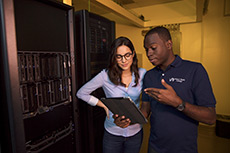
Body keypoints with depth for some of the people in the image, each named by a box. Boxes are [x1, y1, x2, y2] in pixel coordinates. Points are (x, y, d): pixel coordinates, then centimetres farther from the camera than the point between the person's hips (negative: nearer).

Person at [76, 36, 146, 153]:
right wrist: (105, 106, -8)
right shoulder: (106, 75, -15)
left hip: (135, 132, 2)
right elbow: (81, 93, -5)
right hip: (112, 133, -1)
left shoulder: (142, 74, -9)